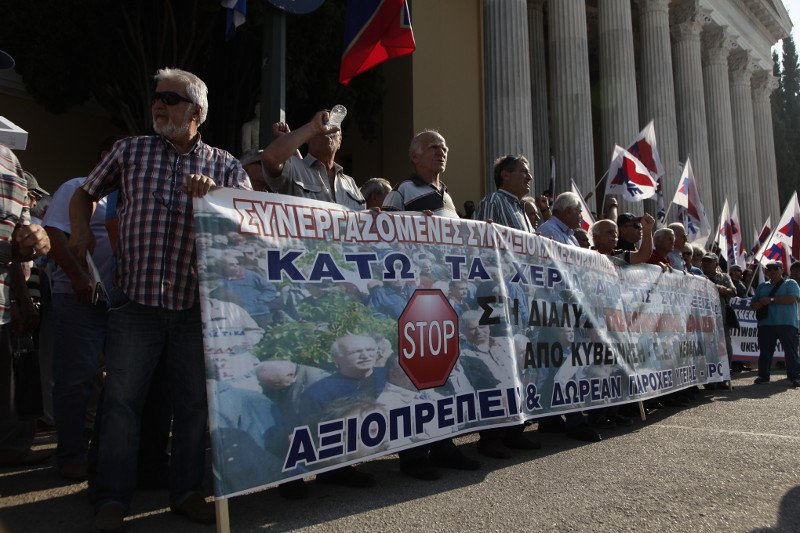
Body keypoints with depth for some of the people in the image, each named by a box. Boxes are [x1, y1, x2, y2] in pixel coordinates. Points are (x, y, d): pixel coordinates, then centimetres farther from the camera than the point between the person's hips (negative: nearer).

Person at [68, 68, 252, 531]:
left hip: (197, 305, 1)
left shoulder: (225, 166, 6)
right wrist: (81, 228, 4)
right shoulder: (129, 152, 8)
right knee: (122, 399, 3)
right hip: (136, 301, 0)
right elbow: (85, 194, 21)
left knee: (195, 401, 7)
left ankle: (188, 492, 22)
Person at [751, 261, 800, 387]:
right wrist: (757, 305, -4)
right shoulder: (762, 286, 21)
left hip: (786, 324, -4)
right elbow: (753, 303, 20)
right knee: (764, 351, 5)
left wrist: (771, 299, -13)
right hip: (765, 324, 4)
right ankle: (763, 375, 12)